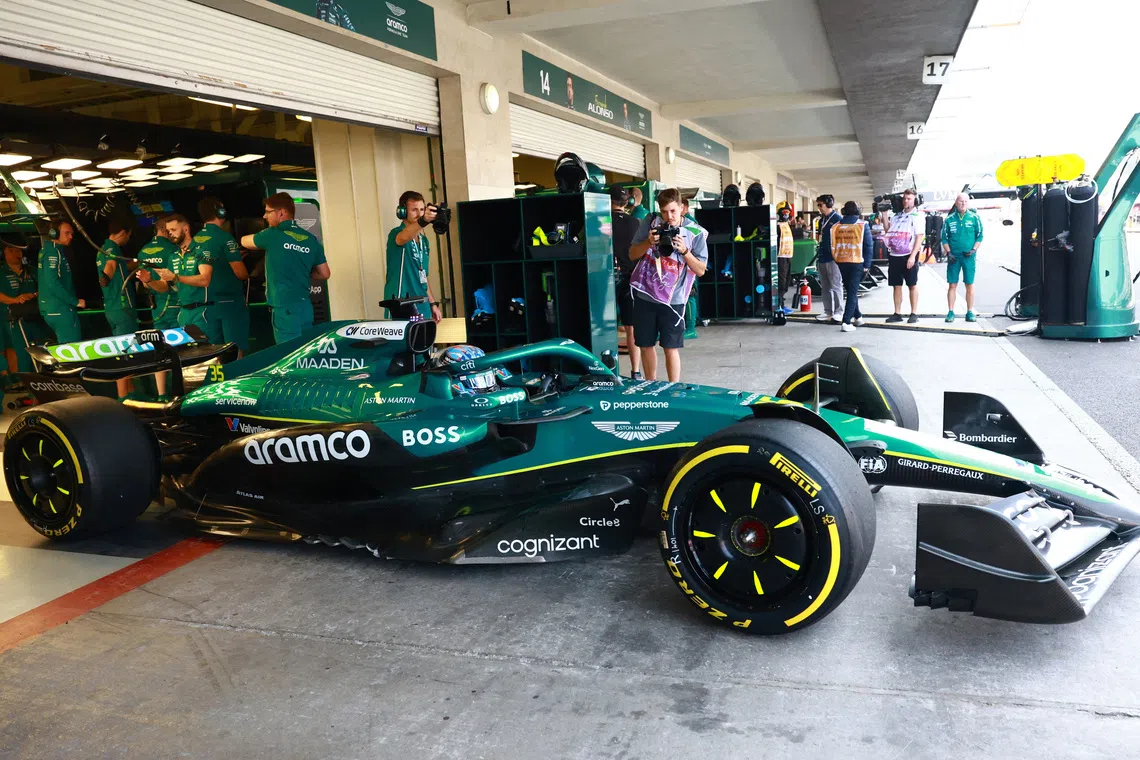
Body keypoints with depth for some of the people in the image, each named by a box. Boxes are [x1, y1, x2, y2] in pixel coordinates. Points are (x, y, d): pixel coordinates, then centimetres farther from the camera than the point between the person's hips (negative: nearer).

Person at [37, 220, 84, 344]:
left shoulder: (46, 250, 17)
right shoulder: (54, 252, -13)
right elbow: (53, 283, -23)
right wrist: (75, 301, -17)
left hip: (52, 310, 10)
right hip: (60, 310, -10)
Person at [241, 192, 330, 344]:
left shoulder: (273, 235, -7)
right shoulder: (310, 239, 8)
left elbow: (244, 241, 13)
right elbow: (324, 274, 14)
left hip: (284, 308, -6)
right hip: (305, 306, 6)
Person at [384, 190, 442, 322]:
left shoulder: (424, 240, 15)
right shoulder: (396, 233, -7)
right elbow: (403, 238, -33)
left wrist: (433, 304, 14)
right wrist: (422, 221, -51)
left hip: (423, 308, 7)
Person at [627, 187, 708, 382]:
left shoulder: (696, 233, -4)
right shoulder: (650, 222, 2)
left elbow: (700, 270, -3)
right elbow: (632, 255, 6)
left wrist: (684, 251, -17)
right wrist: (648, 242, -13)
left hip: (673, 300, -2)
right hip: (645, 295, 3)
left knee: (671, 348, -4)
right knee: (645, 345, 10)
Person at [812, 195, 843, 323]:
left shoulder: (837, 219, -7)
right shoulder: (822, 220, 16)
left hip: (833, 258, -8)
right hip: (822, 258, 8)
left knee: (836, 286, -4)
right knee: (825, 287, 11)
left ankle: (838, 312, 0)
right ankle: (828, 312, 17)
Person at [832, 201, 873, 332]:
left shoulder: (836, 226, 2)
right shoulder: (863, 225, -6)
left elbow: (833, 246, 6)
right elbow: (869, 246, -6)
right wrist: (867, 264, 0)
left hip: (841, 262, 4)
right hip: (857, 262, -3)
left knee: (851, 290, 19)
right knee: (853, 292, -1)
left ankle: (857, 316, 29)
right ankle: (847, 322, -9)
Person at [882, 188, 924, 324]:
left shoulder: (917, 216, -3)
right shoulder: (897, 215, 13)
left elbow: (919, 238, -8)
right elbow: (887, 229, 13)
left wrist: (913, 256, -16)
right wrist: (884, 212, 9)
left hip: (909, 256, -5)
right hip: (894, 256, 5)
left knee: (912, 285, 2)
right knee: (896, 285, 8)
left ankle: (914, 313, 7)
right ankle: (897, 313, 13)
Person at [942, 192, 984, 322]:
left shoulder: (975, 218, 3)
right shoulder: (949, 219, 5)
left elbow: (979, 236, 5)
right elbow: (944, 238, 7)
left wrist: (974, 249, -8)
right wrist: (948, 253, -3)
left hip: (969, 256, 0)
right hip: (953, 256, 0)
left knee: (969, 285, 3)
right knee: (952, 285, 0)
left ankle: (970, 313, 8)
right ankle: (950, 312, 5)